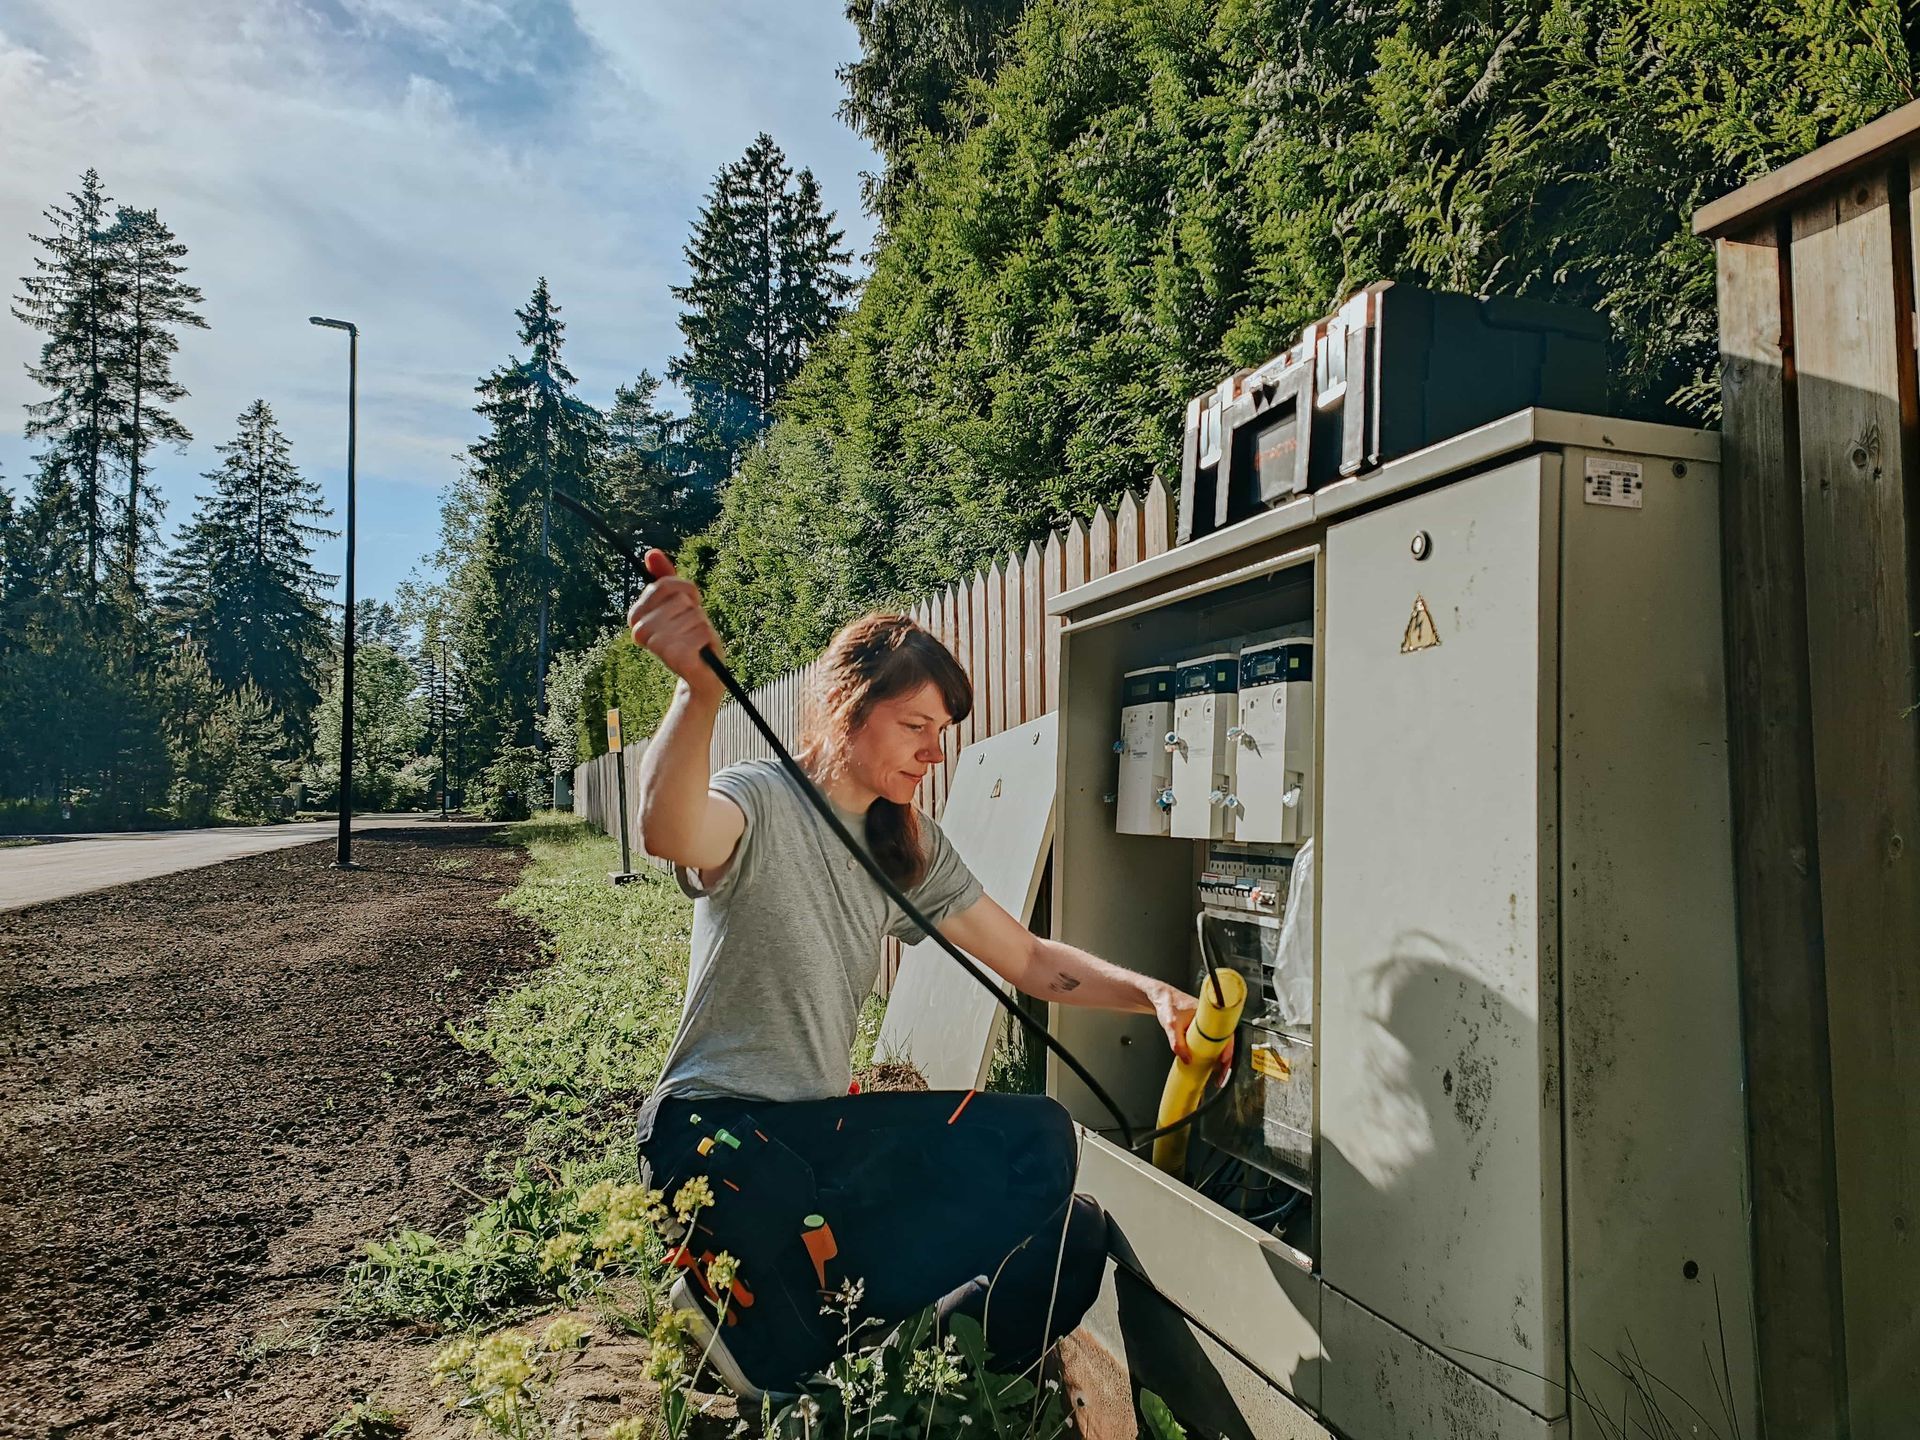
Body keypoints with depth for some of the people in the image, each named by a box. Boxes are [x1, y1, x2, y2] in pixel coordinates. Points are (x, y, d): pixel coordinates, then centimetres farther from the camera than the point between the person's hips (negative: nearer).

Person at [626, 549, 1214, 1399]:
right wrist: (701, 692, -56)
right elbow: (669, 833, -38)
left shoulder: (910, 849, 8)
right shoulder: (761, 803, -13)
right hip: (716, 1127, -7)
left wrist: (1149, 994, -9)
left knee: (1040, 1141, -16)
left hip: (826, 1124, 7)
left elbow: (1029, 960, 7)